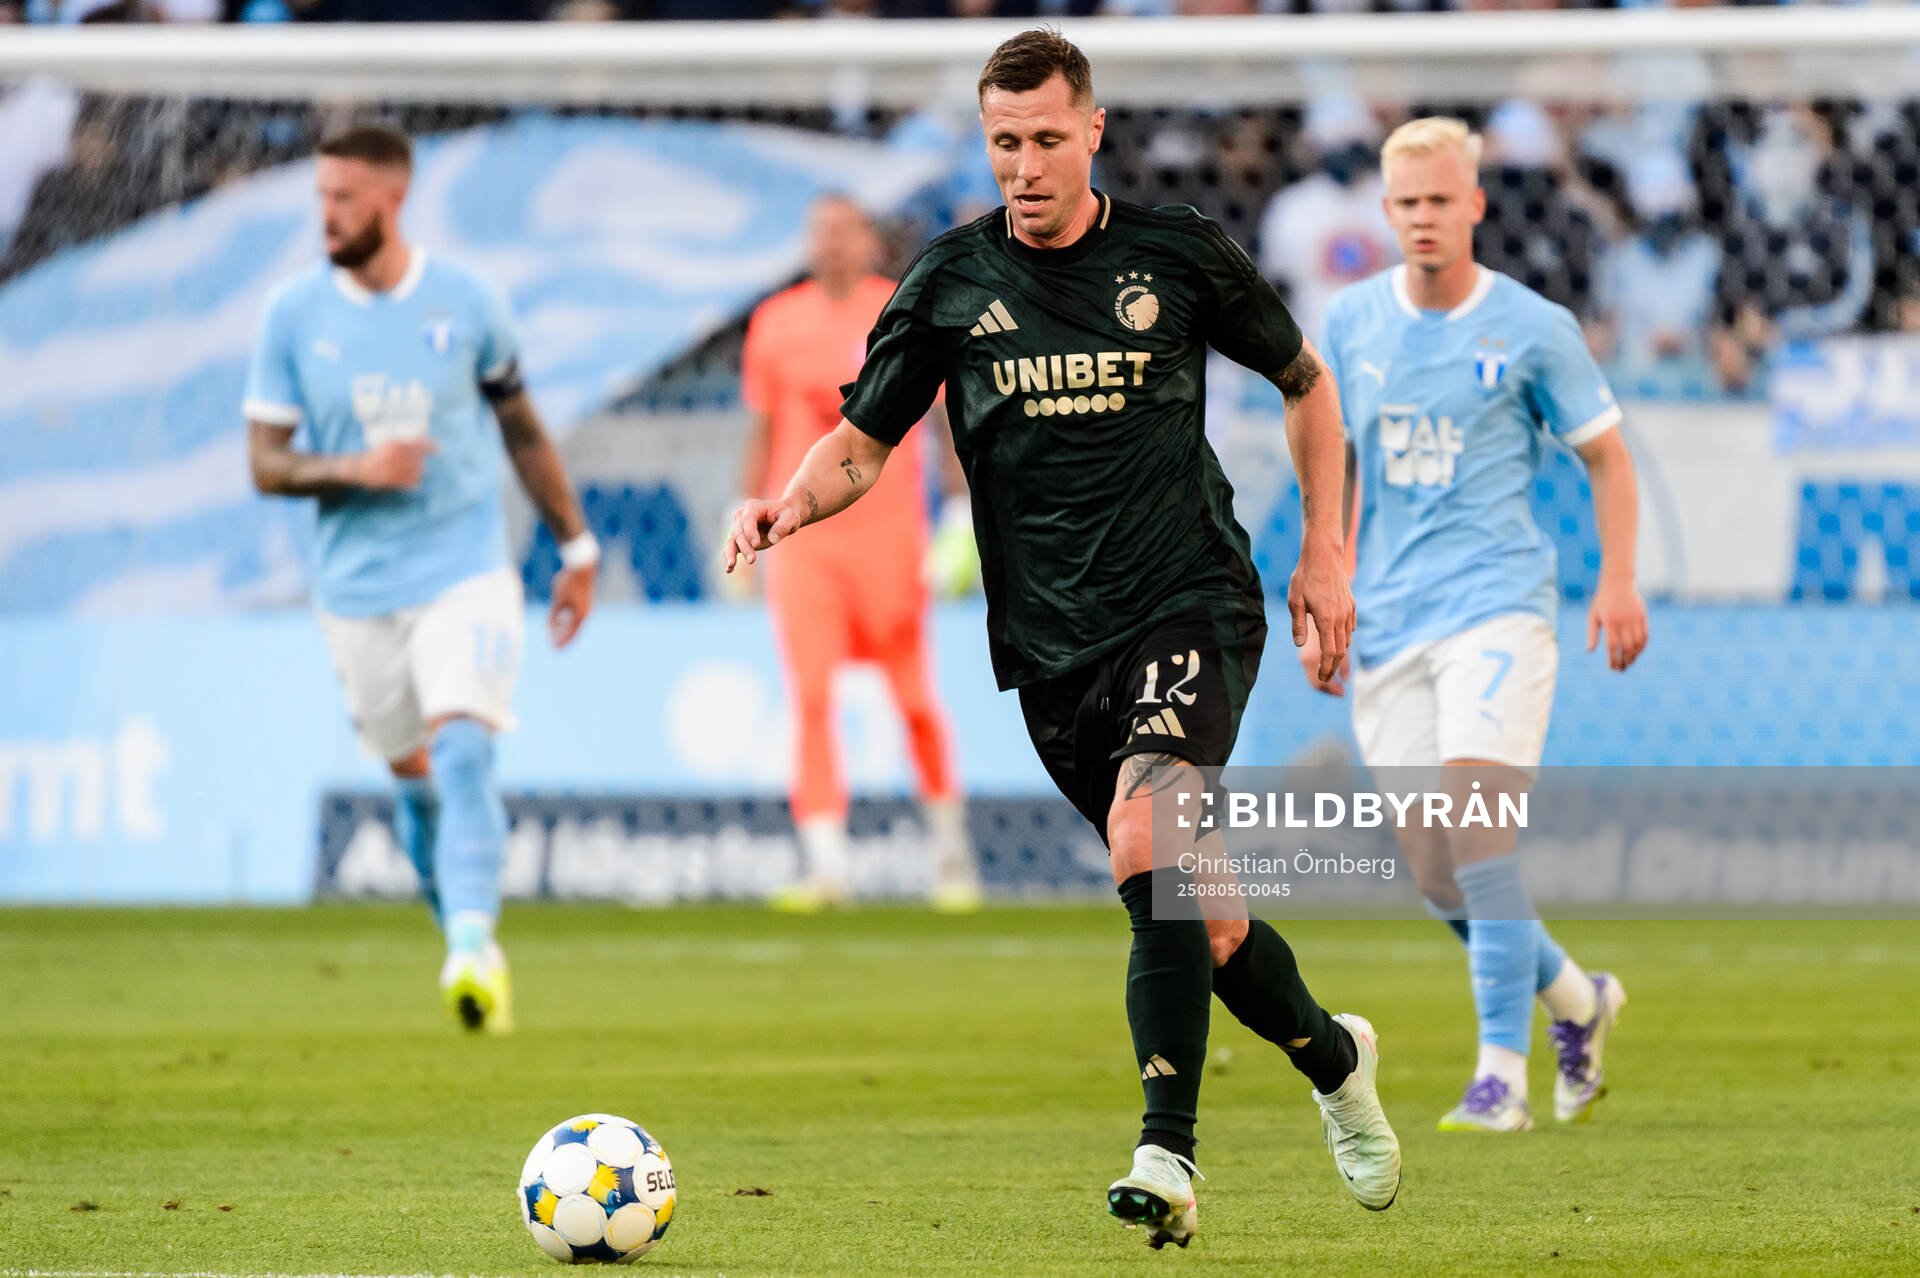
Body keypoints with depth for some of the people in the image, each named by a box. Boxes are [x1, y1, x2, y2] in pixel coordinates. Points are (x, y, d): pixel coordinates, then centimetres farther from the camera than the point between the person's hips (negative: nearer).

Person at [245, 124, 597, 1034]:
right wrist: (354, 469, -19)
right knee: (413, 777, 11)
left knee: (462, 755, -20)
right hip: (356, 588, 2)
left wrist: (576, 548, 18)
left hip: (465, 573, -2)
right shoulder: (293, 313, -2)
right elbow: (265, 464, 0)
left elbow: (521, 428, 13)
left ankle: (474, 951, -31)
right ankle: (466, 946, 29)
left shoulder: (465, 303, -1)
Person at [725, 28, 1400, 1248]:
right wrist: (793, 504, -15)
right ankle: (1333, 1057, 37)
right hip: (1052, 642, 3)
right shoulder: (951, 280, 3)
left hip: (1192, 604, -3)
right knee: (1186, 905, 8)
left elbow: (1305, 382, 14)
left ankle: (1168, 1156, -26)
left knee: (1147, 840, -26)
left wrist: (1325, 553, 10)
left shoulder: (1180, 255, -1)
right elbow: (863, 444, 7)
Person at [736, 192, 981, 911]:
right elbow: (763, 433, 14)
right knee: (809, 698, -8)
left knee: (914, 698, 3)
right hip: (802, 539, 2)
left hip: (888, 530, -2)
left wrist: (962, 518, -4)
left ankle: (950, 851, 21)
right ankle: (825, 864, -9)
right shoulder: (776, 324, 8)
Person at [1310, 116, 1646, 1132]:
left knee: (1475, 816, -21)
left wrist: (1618, 579, -4)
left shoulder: (1532, 327, -1)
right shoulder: (1350, 324, 9)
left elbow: (1606, 456, 8)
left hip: (1497, 603, -4)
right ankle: (1576, 999, 28)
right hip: (1388, 622, 4)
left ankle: (1502, 1074, -19)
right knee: (1431, 870, 2)